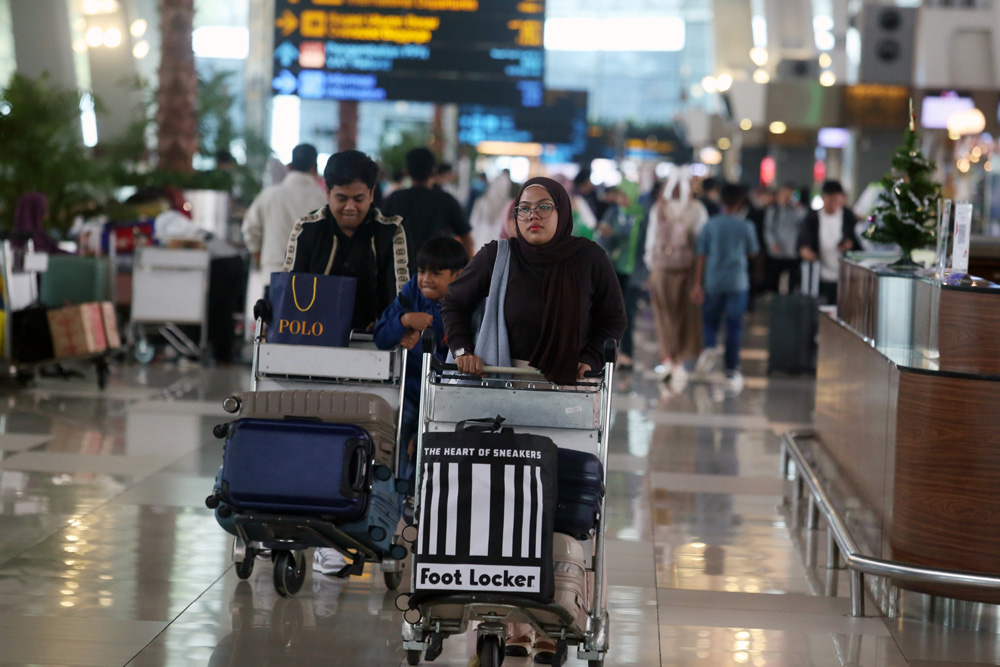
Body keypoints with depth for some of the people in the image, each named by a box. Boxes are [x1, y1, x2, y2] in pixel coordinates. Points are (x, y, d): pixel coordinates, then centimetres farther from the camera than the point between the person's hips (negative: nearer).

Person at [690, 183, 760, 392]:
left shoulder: (710, 225, -1)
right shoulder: (746, 227, -4)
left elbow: (701, 255, -1)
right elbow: (753, 251, 9)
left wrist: (697, 284, 3)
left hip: (713, 281, 1)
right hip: (737, 281, -1)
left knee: (710, 320, 16)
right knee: (734, 325, 4)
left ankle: (709, 346, -14)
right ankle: (732, 370, 5)